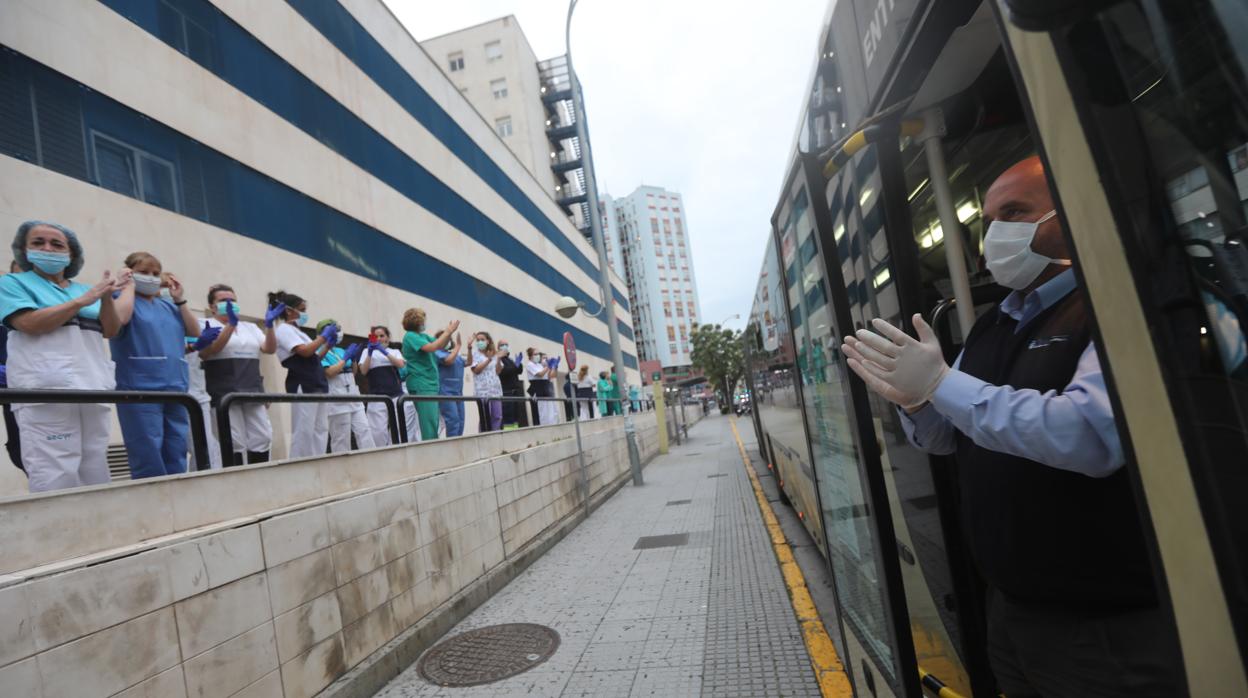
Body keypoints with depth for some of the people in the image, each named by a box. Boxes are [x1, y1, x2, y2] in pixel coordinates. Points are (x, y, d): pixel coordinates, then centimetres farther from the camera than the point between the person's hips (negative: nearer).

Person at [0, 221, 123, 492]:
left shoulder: (85, 289, 21)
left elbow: (110, 331, 10)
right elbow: (30, 324, -8)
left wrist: (106, 298, -5)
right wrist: (82, 301, -9)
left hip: (93, 388, 5)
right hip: (45, 391, -5)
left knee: (96, 473, 5)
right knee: (55, 476, -13)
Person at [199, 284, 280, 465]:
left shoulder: (250, 327, 19)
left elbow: (270, 349, 7)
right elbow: (206, 351, -15)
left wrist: (269, 325, -9)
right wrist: (231, 324, -23)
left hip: (253, 394, 5)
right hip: (224, 396, -5)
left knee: (262, 440, 3)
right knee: (234, 444, -6)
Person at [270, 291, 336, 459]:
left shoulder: (297, 331, 23)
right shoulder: (284, 329, -3)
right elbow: (305, 352, -17)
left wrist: (328, 346, 14)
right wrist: (324, 336, -5)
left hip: (318, 385, 9)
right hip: (303, 387, -9)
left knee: (321, 430, 6)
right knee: (304, 432, -9)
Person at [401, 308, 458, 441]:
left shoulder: (424, 336, 15)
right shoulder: (410, 336, -9)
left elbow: (441, 345, 19)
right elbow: (431, 347, -21)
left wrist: (450, 332, 3)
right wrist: (448, 331, -15)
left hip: (431, 384, 9)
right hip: (421, 386, -9)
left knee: (434, 423, 11)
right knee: (429, 424, -12)